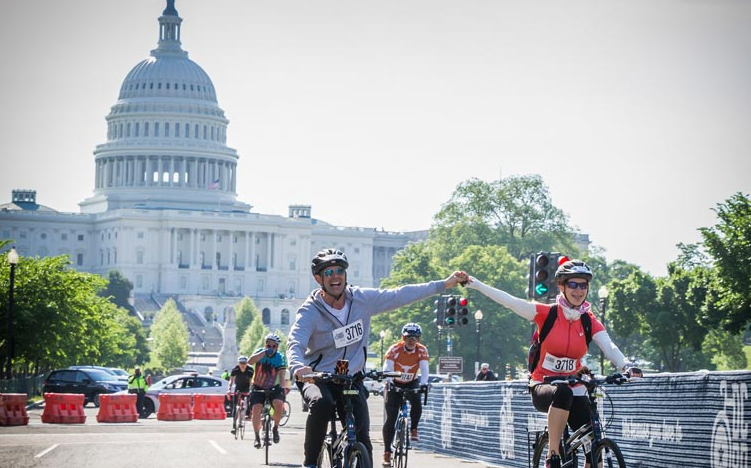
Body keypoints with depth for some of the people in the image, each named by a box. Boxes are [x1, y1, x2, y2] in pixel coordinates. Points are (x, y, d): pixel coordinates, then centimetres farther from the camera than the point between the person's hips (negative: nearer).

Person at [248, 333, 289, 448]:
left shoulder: (280, 358, -9)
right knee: (256, 408, -21)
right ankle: (257, 437, -11)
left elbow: (282, 375, -21)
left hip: (273, 388, 0)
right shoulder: (260, 352, -8)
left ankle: (275, 428, -4)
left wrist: (282, 387, -40)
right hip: (258, 387, 0)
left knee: (279, 404, -28)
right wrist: (264, 352, -39)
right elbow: (250, 361, -28)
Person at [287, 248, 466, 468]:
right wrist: (297, 367, -54)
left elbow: (400, 296, 3)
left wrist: (444, 285, 3)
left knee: (362, 439, -11)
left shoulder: (362, 299, -5)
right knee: (321, 403, -36)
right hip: (317, 378, -3)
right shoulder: (309, 311, -16)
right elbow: (295, 344, -30)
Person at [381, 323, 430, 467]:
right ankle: (387, 453, -3)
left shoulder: (422, 350, -15)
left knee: (417, 402, -32)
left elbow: (424, 369, -26)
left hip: (411, 383, 2)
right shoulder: (394, 349, -22)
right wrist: (389, 383, -50)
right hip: (394, 384, -1)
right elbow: (387, 369, -31)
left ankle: (413, 430, -9)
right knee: (390, 419, -9)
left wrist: (423, 384, -45)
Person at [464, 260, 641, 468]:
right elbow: (509, 301, -16)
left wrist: (626, 366, -37)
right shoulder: (547, 314, -7)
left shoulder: (590, 322, 0)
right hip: (543, 387, -3)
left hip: (575, 390, 3)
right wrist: (476, 284, -26)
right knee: (563, 393, -38)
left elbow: (609, 347, -16)